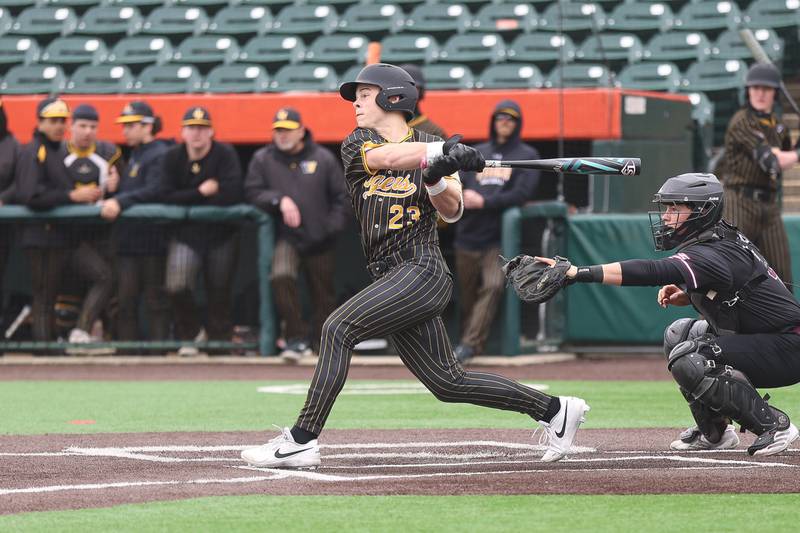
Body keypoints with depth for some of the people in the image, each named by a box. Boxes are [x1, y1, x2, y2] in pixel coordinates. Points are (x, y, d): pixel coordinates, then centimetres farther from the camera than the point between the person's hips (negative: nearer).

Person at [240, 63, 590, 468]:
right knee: (447, 382, 7)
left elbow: (453, 211, -3)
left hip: (422, 271, -5)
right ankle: (553, 410, 19)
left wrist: (436, 179, -22)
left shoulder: (430, 144, 4)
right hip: (392, 279, 6)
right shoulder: (356, 145, 11)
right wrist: (441, 151, -24)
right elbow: (388, 157, -11)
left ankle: (302, 441, -20)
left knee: (338, 328, -20)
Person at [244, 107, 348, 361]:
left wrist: (334, 225, -5)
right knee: (281, 278, -26)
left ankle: (324, 342, 22)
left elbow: (341, 196, 7)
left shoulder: (323, 158, 4)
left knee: (323, 293, 6)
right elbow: (252, 192, 0)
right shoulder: (262, 159, 6)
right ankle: (297, 338, -18)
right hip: (286, 237, -1)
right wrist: (280, 200, -16)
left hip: (320, 238, 1)